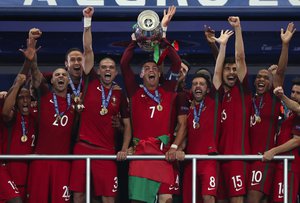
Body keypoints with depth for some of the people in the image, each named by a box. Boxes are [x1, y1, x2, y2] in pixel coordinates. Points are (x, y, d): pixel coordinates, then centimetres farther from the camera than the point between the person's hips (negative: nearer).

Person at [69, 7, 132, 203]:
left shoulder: (120, 95, 8)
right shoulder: (91, 83, 5)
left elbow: (127, 125, 10)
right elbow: (88, 51, -1)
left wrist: (124, 149, -4)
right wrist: (88, 21, -7)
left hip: (107, 150, 0)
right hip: (83, 146, 0)